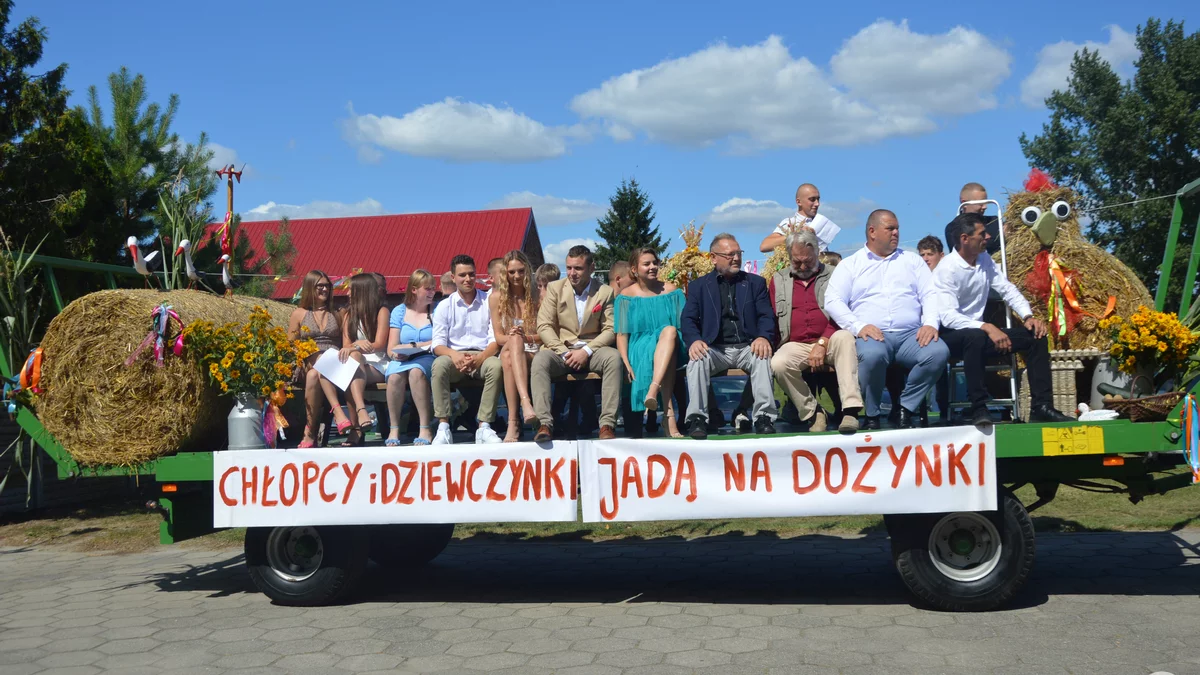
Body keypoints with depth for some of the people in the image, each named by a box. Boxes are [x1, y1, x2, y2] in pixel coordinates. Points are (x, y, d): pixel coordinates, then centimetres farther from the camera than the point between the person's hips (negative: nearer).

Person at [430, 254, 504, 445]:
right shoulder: (444, 306, 9)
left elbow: (496, 339, 0)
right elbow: (438, 344, 2)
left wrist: (479, 358, -20)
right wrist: (454, 354, -22)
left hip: (483, 356, 0)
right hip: (455, 358, 1)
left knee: (496, 366, -34)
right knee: (439, 365, -33)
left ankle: (484, 427, -32)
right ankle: (443, 427, -32)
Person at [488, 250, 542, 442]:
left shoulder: (537, 295, 7)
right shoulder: (497, 297, 8)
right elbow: (499, 337, 6)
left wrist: (525, 337, -15)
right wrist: (513, 338, -17)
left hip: (534, 354, 0)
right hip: (508, 351, 0)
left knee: (508, 356, -37)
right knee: (514, 340, -38)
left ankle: (513, 422, -49)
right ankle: (526, 403, -55)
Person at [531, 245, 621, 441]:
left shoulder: (605, 292, 5)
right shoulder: (554, 288, 6)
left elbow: (610, 330, 0)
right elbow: (544, 326, 0)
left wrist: (586, 351, -15)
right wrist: (564, 352, -14)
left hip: (591, 350, 0)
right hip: (561, 350, 0)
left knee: (613, 357, -33)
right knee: (540, 359, -33)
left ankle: (607, 424, -33)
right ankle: (545, 424, -36)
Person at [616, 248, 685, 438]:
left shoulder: (672, 291, 11)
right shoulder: (626, 296, 6)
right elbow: (622, 334, -1)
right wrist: (625, 363, -15)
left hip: (673, 350, 2)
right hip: (640, 350, -1)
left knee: (670, 331, -34)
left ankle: (653, 390, -51)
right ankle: (670, 414, -46)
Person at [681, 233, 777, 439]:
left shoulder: (756, 282, 16)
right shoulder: (698, 286, 14)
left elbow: (767, 316, 6)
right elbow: (688, 319, 4)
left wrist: (764, 337, -17)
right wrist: (694, 340, -19)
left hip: (747, 347, 0)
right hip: (715, 350, 0)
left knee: (763, 357, -33)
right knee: (697, 359, -32)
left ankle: (764, 417, -30)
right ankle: (697, 418, -31)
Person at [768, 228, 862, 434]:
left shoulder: (833, 276, 11)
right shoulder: (778, 280, 18)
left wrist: (822, 343, -13)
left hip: (829, 342, -1)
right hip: (796, 345, 1)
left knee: (844, 337, -35)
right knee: (778, 364, -32)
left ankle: (850, 410, -39)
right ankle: (811, 412, -11)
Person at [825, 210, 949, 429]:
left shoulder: (912, 260, 22)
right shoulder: (850, 265, 14)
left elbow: (930, 294, 13)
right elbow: (833, 301, 3)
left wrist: (930, 323, -7)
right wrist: (859, 326, -13)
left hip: (911, 335, 3)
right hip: (872, 335, -2)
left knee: (939, 352, -29)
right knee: (872, 355, -38)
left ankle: (906, 407, -10)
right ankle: (871, 414, -14)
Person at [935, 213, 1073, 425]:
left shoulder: (985, 260, 6)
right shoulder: (946, 270, -17)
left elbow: (1008, 290, 10)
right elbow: (948, 317, -27)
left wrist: (1028, 316, -7)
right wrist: (987, 327, -36)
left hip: (979, 332, 8)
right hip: (951, 336, -8)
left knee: (1035, 335, -5)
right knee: (975, 336, -40)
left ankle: (1041, 406, -7)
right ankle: (978, 408, -31)